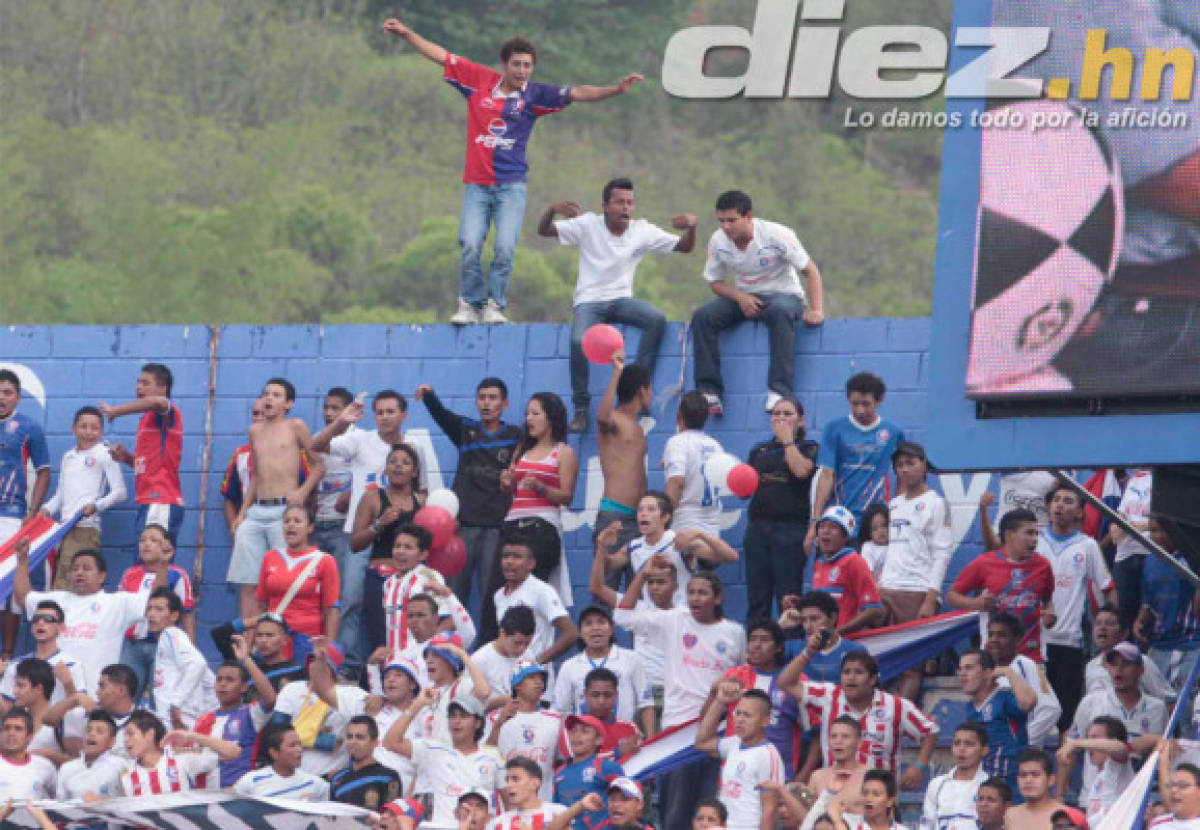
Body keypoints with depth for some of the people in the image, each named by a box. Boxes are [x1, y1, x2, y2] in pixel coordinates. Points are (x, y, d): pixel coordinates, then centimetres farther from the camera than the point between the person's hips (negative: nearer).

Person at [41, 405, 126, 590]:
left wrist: (96, 506, -18)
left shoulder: (104, 454, 2)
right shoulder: (68, 457, 20)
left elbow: (119, 492, -4)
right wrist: (47, 509, 7)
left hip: (86, 527, -7)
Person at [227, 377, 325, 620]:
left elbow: (318, 465, 4)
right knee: (246, 581, 0)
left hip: (284, 510, -5)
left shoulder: (295, 427, 2)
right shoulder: (255, 431, 16)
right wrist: (242, 513, 19)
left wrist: (303, 491, -12)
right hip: (256, 512, 5)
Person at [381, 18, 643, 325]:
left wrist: (616, 90, -18)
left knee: (505, 248, -12)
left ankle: (495, 306, 1)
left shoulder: (534, 94, 2)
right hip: (477, 184, 1)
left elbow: (577, 94, -6)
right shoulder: (479, 80, 5)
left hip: (511, 186, -1)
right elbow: (441, 56, 12)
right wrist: (406, 33, 14)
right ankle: (470, 305, 4)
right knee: (470, 246, -11)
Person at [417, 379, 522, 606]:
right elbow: (441, 414, -7)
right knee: (453, 591, 1)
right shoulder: (466, 429, 11)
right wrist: (429, 396, -26)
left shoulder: (514, 436, 8)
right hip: (463, 524, 2)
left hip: (497, 527, -2)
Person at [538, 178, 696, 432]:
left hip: (622, 300, 3)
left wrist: (691, 227, -19)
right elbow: (544, 231, -7)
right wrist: (553, 209, -30)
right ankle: (581, 408, -18)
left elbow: (684, 247, 4)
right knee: (579, 341, -32)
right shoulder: (588, 225, -4)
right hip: (589, 302, -3)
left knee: (657, 320, -26)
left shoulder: (642, 231, 2)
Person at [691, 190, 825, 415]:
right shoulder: (718, 242, -7)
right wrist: (740, 297, -18)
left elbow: (810, 270, -13)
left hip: (784, 295, -4)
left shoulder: (776, 235, -18)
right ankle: (709, 392, -23)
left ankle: (779, 392, -42)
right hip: (743, 298, 4)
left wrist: (816, 310, -27)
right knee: (702, 316, -23)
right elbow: (714, 282, 3)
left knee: (780, 311, -41)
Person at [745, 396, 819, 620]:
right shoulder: (760, 450, 19)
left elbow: (801, 470, -14)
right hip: (758, 524, 4)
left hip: (791, 525, -4)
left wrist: (787, 439, -3)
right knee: (757, 599, 0)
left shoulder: (808, 449, 7)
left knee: (788, 598, -8)